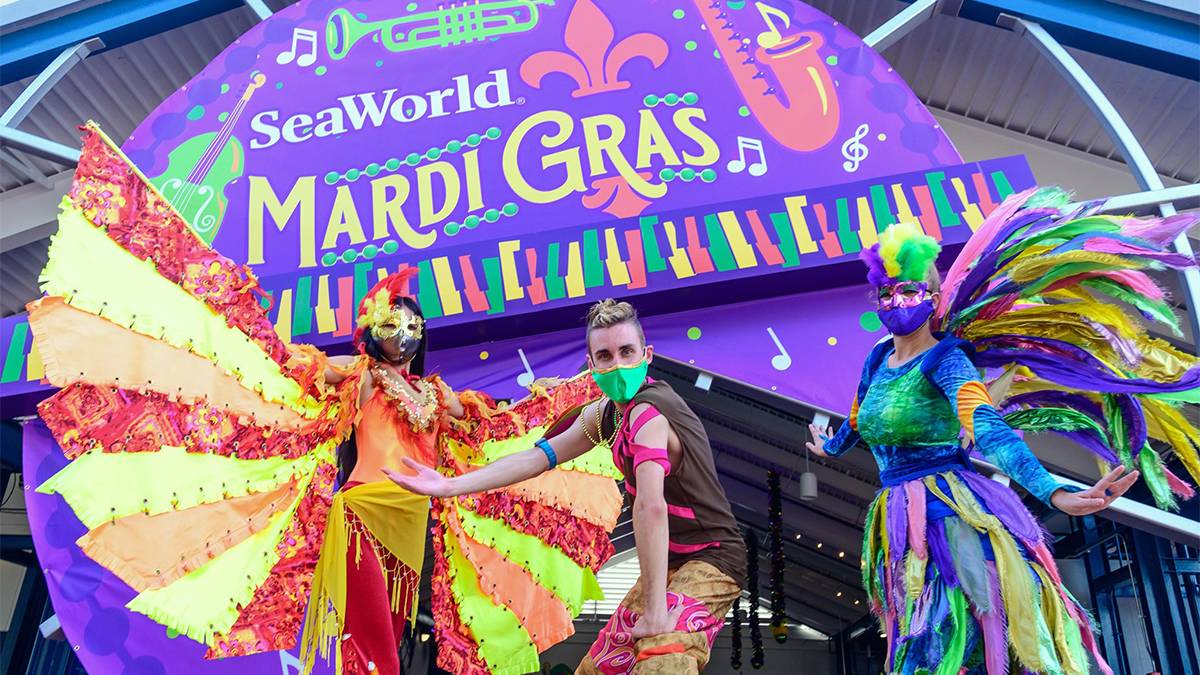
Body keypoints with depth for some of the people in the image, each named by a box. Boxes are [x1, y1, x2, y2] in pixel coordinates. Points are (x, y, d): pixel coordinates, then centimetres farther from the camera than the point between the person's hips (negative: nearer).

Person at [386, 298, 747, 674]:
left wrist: (654, 612, -40)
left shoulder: (648, 412, -26)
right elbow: (538, 457, 8)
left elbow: (650, 507, -37)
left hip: (711, 559, -9)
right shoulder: (604, 413, 4)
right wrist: (451, 486, 5)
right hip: (671, 561, 9)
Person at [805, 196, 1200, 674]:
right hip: (898, 523, 7)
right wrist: (829, 447, 48)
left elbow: (986, 425, -27)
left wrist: (1052, 493, -42)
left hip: (950, 512, -7)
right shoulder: (879, 358, 9)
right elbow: (858, 420, 28)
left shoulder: (943, 358, -11)